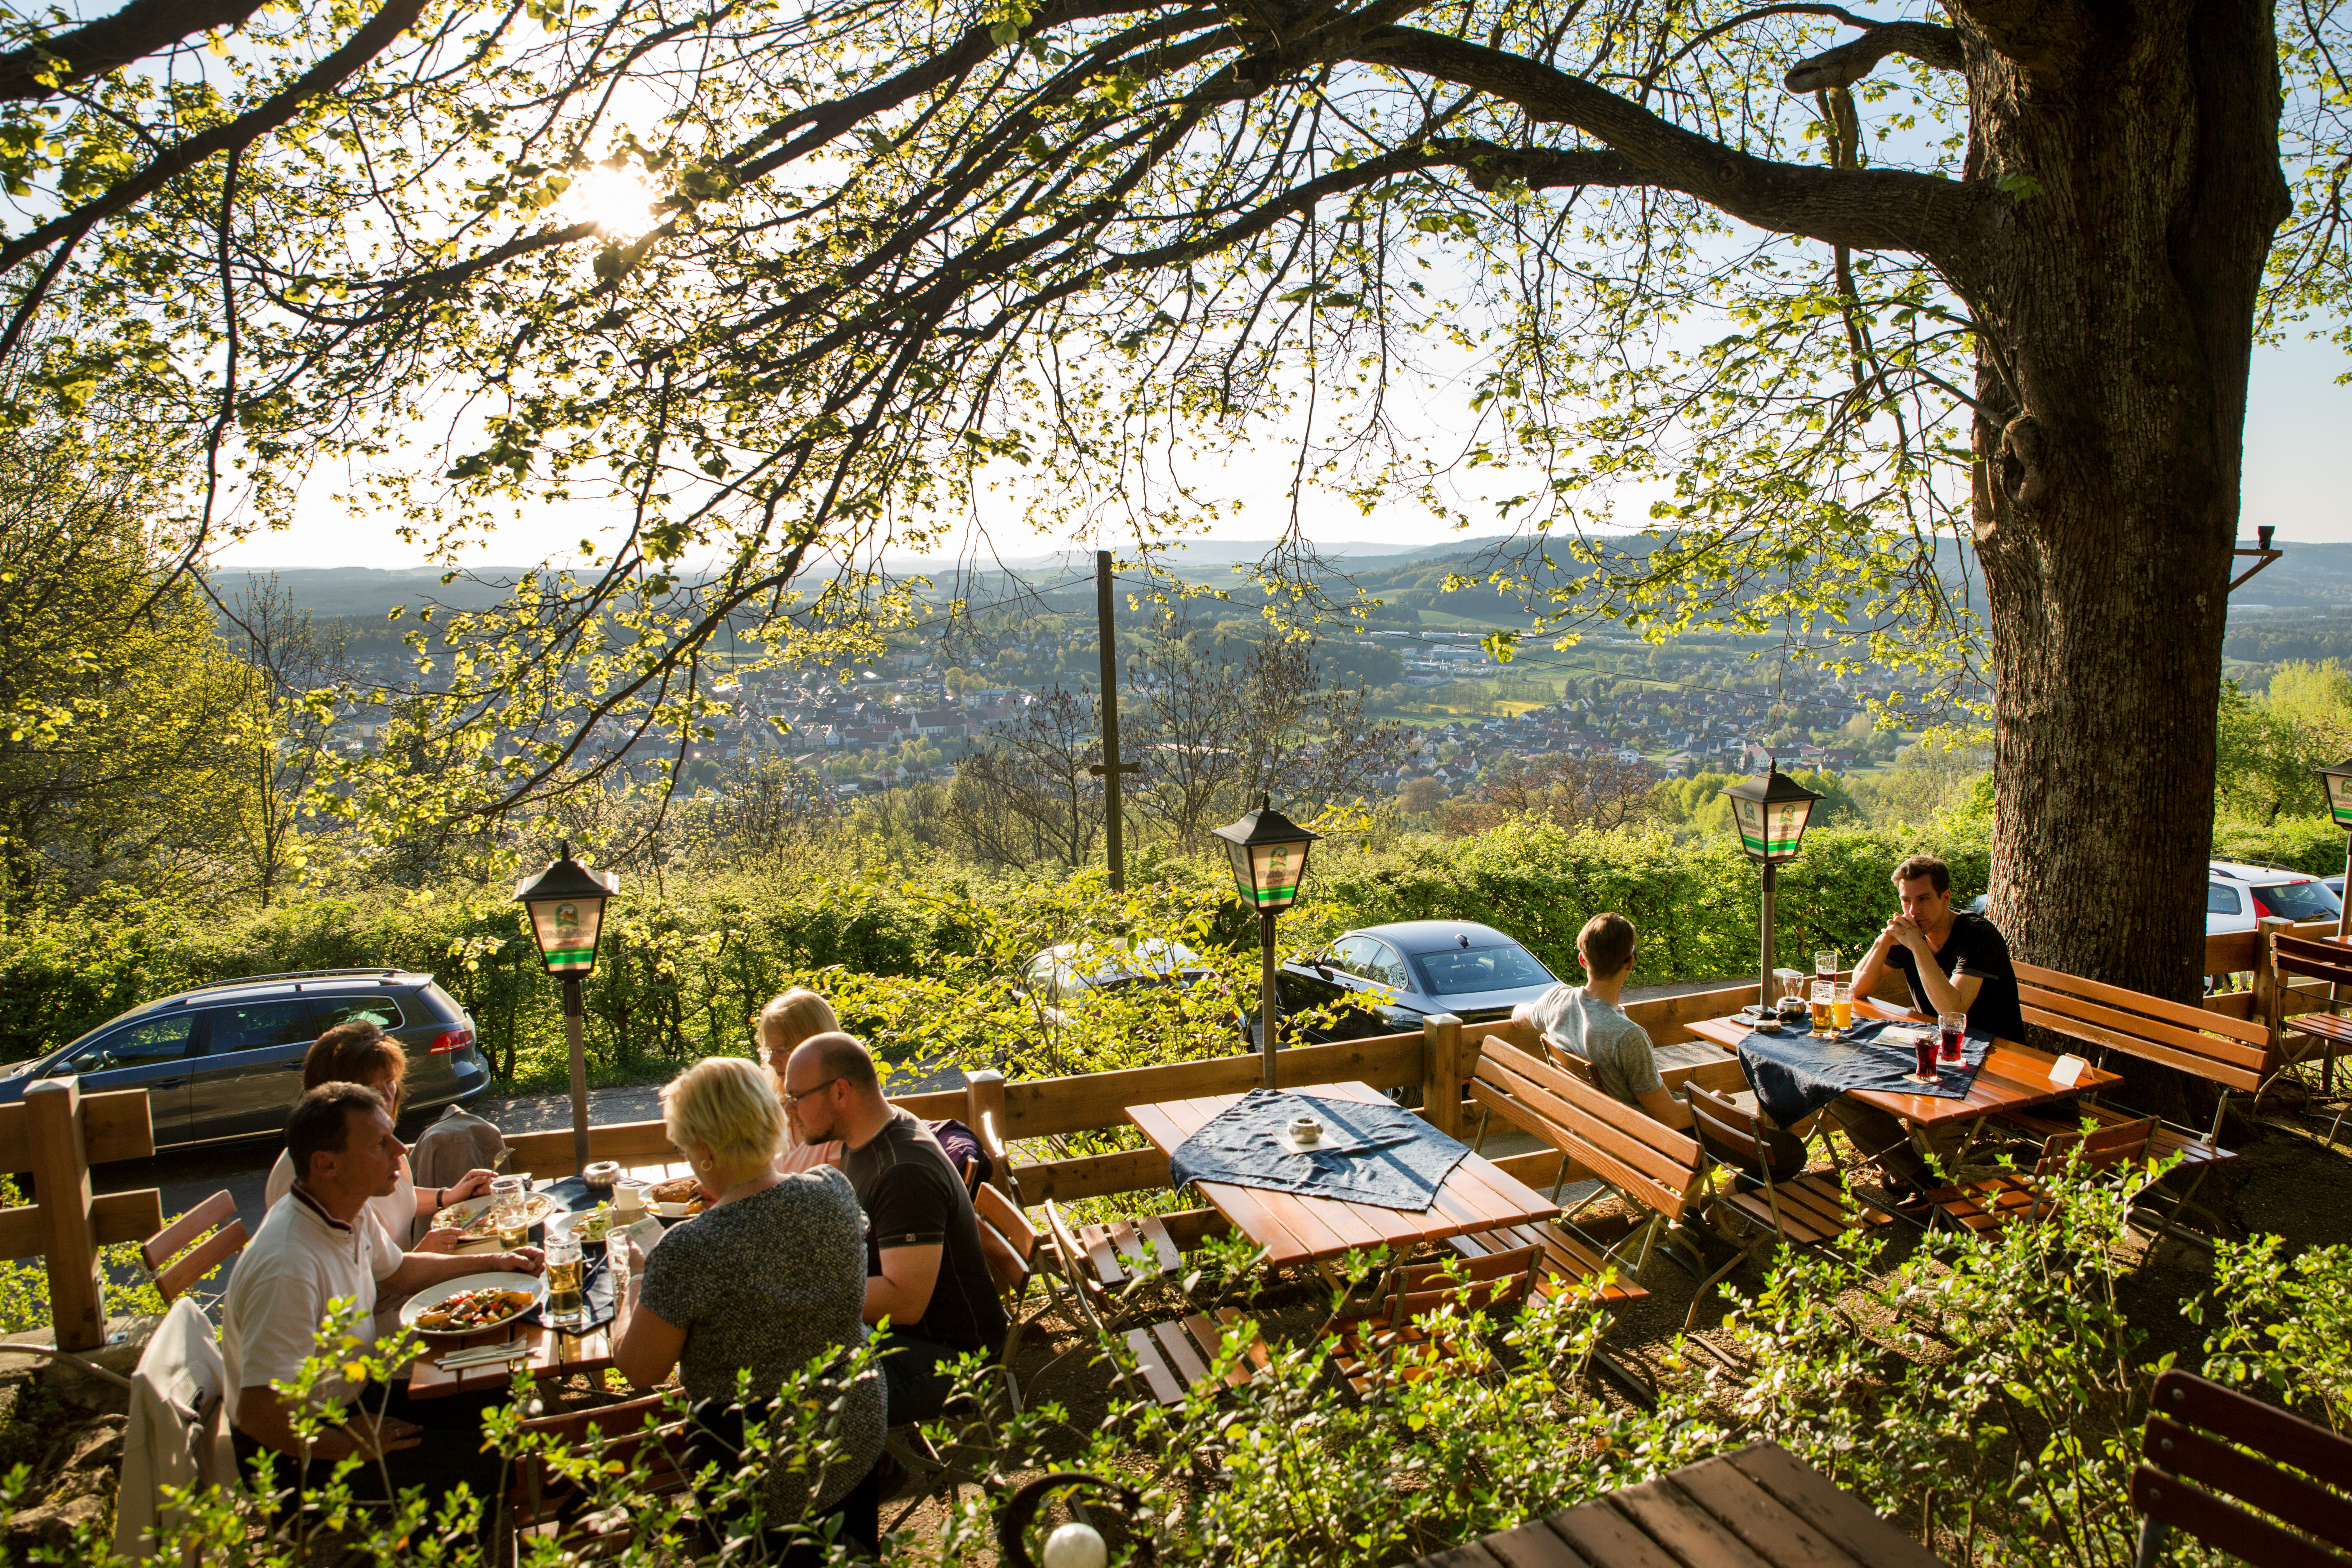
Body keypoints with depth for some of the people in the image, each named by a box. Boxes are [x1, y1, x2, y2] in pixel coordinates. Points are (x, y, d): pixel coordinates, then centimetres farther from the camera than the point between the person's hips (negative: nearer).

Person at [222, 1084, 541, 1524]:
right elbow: (257, 1414, -33)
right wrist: (349, 1445, -19)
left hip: (349, 1399, 9)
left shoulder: (350, 1214, -3)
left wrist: (493, 1262, 13)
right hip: (295, 1456, -9)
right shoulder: (288, 1268, -34)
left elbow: (396, 1270, 19)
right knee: (483, 1468, -17)